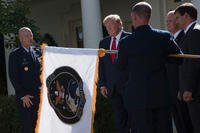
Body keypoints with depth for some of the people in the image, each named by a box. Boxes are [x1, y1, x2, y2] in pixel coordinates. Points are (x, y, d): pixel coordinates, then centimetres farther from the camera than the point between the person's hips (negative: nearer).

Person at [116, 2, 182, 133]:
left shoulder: (125, 42, -8)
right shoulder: (164, 37, -5)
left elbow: (121, 66, 7)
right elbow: (179, 58, 7)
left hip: (137, 97, -2)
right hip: (162, 96, 2)